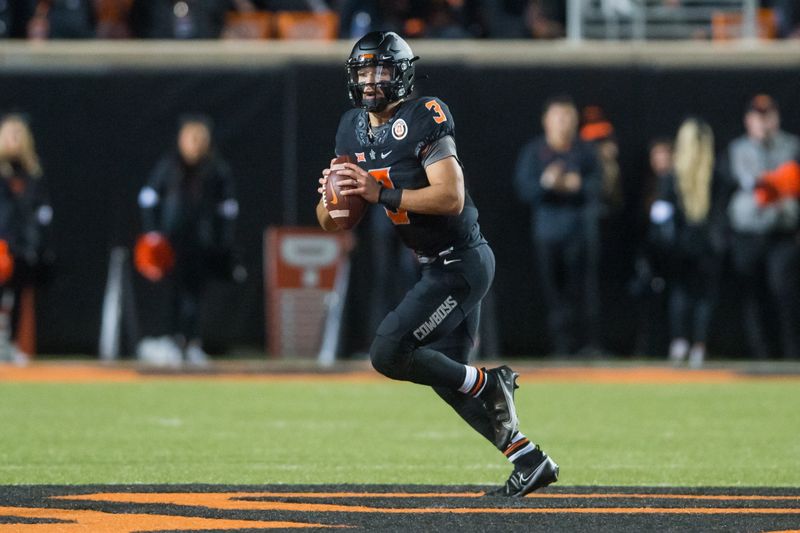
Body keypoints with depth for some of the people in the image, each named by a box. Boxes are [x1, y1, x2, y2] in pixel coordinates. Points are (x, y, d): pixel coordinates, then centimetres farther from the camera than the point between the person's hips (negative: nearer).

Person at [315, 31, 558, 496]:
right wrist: (333, 195, -16)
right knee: (445, 374, 12)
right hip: (439, 266, 9)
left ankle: (489, 385, 1)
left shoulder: (424, 118, -17)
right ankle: (529, 460, 19)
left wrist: (381, 194, -29)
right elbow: (331, 222, 7)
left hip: (461, 263, -9)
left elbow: (452, 197, -27)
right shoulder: (353, 130, 7)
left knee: (388, 353, -14)